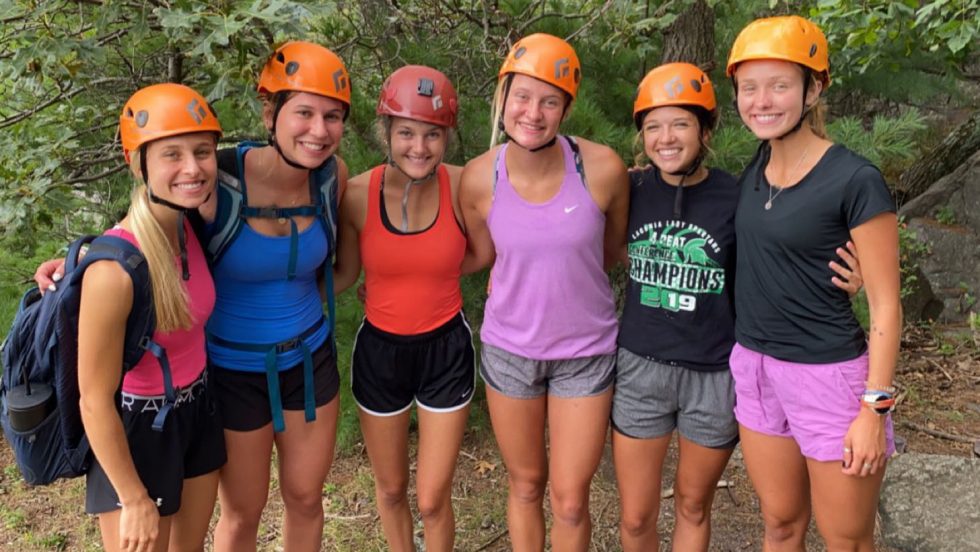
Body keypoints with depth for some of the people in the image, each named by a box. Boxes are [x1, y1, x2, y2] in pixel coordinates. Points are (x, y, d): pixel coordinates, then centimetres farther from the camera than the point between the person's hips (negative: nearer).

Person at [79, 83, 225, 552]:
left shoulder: (188, 224, -10)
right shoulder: (115, 270, -31)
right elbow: (94, 400, -22)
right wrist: (135, 499, -15)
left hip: (196, 411, 7)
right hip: (136, 429, -7)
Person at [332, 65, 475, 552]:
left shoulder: (463, 187, -17)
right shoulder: (357, 194, -15)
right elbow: (345, 274, 0)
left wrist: (408, 275, -10)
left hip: (445, 350, -1)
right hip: (379, 351, 1)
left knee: (433, 500, 7)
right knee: (390, 489, 21)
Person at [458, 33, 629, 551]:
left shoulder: (603, 168, -19)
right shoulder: (479, 178, -15)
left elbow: (612, 250, 1)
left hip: (586, 351, -1)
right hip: (508, 348, 1)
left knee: (569, 500, 9)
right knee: (525, 484, 19)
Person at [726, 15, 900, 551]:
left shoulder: (855, 181, -16)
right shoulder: (756, 165, 3)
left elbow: (885, 305, -13)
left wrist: (875, 407, -14)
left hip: (830, 376, -5)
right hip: (754, 370, 6)